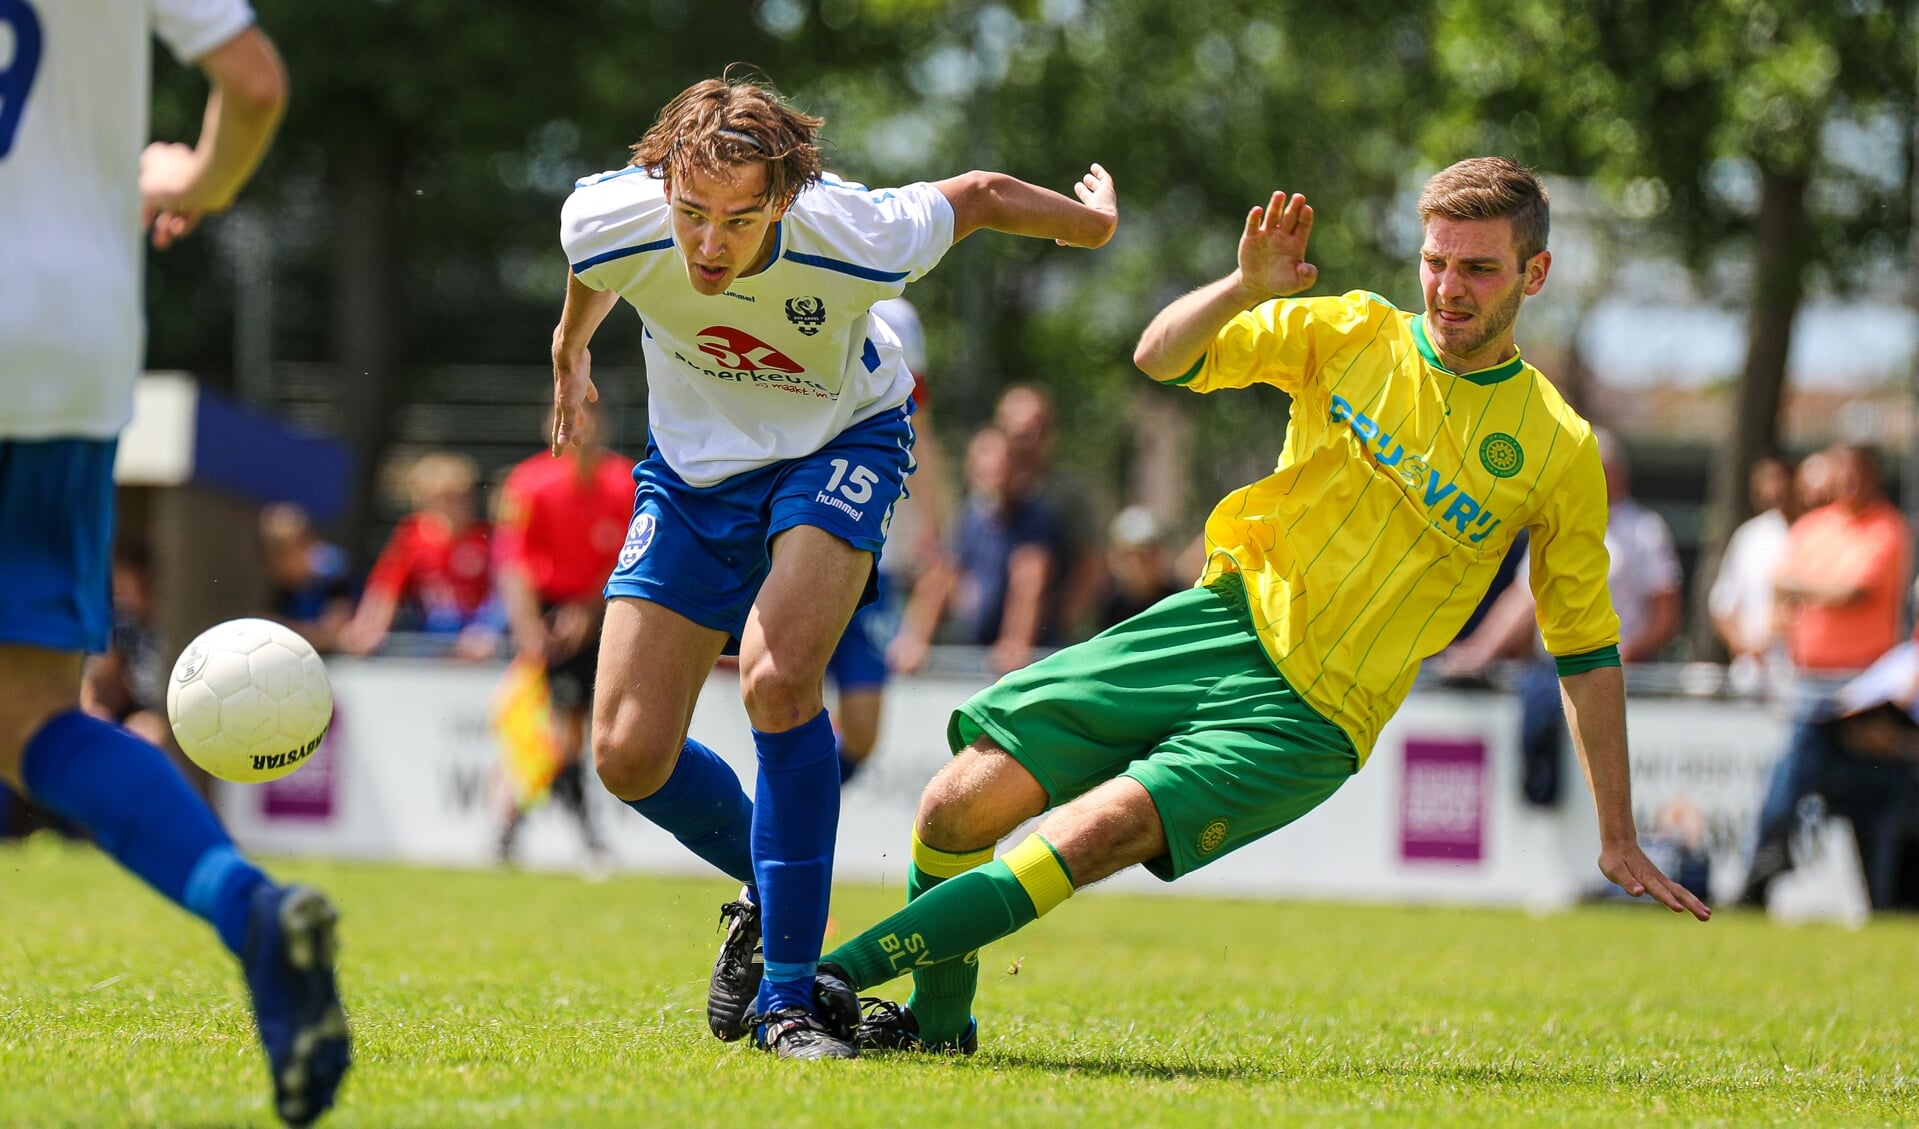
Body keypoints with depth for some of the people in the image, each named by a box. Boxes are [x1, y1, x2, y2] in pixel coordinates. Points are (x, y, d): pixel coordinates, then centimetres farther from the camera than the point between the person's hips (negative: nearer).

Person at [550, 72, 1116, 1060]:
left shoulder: (858, 239, -33)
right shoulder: (608, 220, -27)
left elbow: (982, 196, -11)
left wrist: (1095, 218, 9)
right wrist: (572, 350, 22)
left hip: (838, 445, -3)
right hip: (691, 464, 3)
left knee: (776, 679, -30)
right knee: (629, 757, -5)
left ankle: (790, 995, -20)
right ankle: (769, 887, 27)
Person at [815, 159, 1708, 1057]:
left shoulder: (1559, 454, -1)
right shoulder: (1353, 334, 4)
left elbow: (1587, 650, 7)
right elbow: (1160, 359, -2)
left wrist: (1618, 837, 7)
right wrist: (1247, 288, -23)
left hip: (1313, 717, -3)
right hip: (1225, 620, 3)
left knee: (1093, 833, -25)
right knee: (965, 801, -10)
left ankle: (834, 978, -20)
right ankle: (936, 1018, 15)